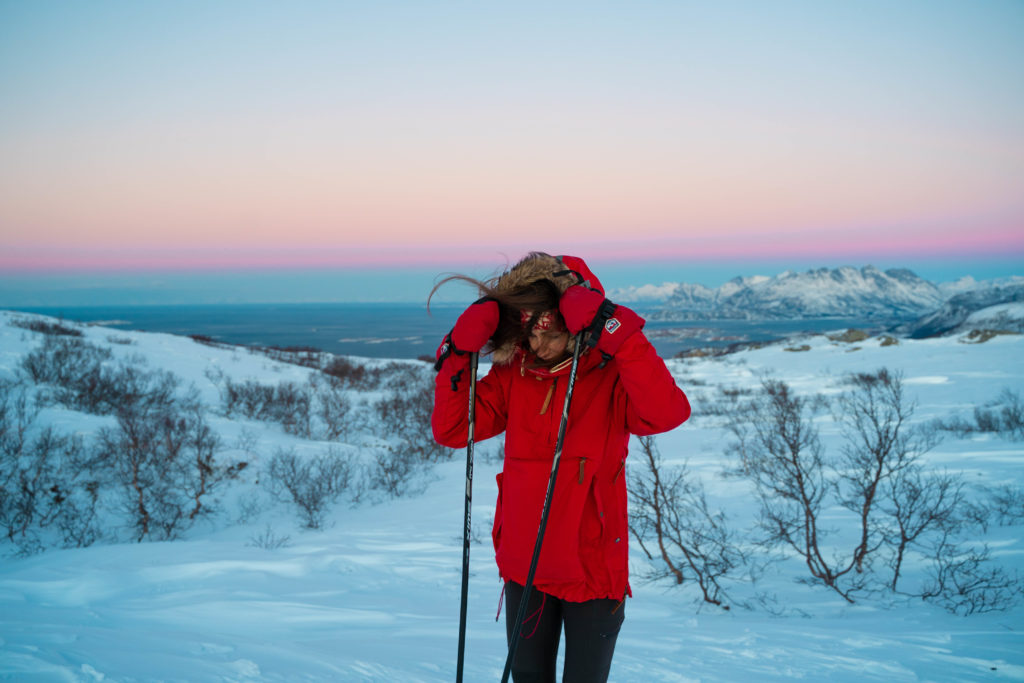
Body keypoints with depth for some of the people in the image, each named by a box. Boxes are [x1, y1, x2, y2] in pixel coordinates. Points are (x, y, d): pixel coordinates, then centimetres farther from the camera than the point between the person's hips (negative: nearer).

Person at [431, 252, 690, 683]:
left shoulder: (611, 375, -13)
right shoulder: (513, 374, -1)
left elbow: (667, 413, -33)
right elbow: (451, 429, -5)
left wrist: (615, 331, -36)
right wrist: (459, 352, -16)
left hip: (592, 565, -4)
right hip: (525, 565, 4)